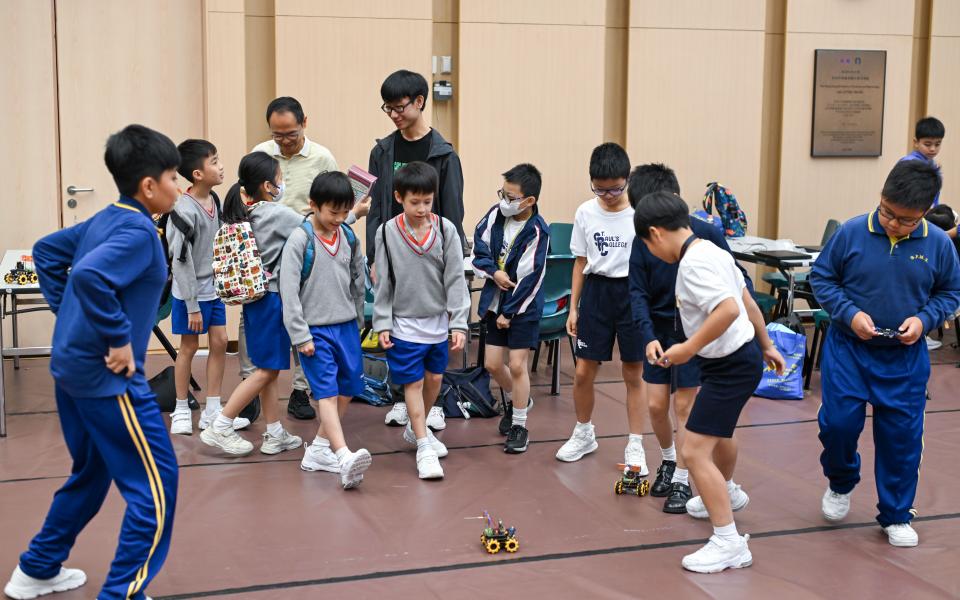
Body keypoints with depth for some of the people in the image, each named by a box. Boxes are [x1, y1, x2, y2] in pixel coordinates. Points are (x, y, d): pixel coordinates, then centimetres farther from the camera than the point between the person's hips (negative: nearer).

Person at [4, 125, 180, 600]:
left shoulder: (104, 221, 10)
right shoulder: (138, 231, -18)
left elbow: (46, 252, 21)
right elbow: (90, 276, -34)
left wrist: (68, 313, 18)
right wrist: (119, 338, -25)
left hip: (72, 366, 10)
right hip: (107, 377, -10)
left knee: (91, 473, 26)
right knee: (156, 485, -3)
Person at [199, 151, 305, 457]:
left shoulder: (245, 213, 6)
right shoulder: (279, 214, -15)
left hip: (255, 297, 8)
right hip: (274, 298, -8)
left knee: (269, 369, 14)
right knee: (266, 370, -1)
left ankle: (275, 434, 21)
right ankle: (220, 428, 0)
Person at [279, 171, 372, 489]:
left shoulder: (349, 238, 6)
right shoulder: (300, 240, -10)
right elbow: (289, 291, -13)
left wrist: (358, 321, 17)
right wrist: (301, 336, -14)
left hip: (346, 326, 6)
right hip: (315, 330, -6)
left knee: (348, 388, 10)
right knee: (327, 391, -12)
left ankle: (319, 448, 24)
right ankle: (345, 459, -23)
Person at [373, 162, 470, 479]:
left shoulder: (445, 230, -7)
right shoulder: (387, 232, -8)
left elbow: (455, 278, -6)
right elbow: (383, 283, -2)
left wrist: (459, 323, -9)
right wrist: (382, 324, -4)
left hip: (438, 321, 3)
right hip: (404, 323, -2)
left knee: (435, 378, 15)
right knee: (413, 382, 0)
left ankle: (416, 428, 38)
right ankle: (423, 447, 9)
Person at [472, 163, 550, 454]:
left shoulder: (537, 232, -20)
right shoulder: (495, 215, -5)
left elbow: (529, 279, -17)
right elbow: (479, 250, 3)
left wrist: (510, 313, -13)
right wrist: (494, 272, -15)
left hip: (523, 307, -5)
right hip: (495, 301, 5)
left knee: (517, 364, -4)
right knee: (492, 364, 9)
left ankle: (519, 425, 12)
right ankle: (513, 400, 39)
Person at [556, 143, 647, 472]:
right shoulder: (585, 213, 1)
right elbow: (581, 262, 10)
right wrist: (573, 307, 9)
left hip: (633, 293, -3)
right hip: (596, 292, 3)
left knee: (633, 375, 5)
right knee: (583, 372, 6)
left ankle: (635, 446, 18)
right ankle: (583, 434, 29)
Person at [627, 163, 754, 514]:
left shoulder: (706, 235, -16)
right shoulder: (642, 241, -8)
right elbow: (638, 293, -9)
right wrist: (648, 337, -23)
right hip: (659, 331, 3)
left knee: (684, 405, 0)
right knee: (656, 404, 5)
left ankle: (681, 481, 13)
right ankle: (668, 459, 33)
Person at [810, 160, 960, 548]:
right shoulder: (852, 233, -12)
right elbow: (821, 278, -2)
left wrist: (924, 319, -13)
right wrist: (849, 313, -16)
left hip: (905, 357, 1)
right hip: (848, 349, -1)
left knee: (902, 435, 6)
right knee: (839, 422, -4)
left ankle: (896, 515, 24)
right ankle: (841, 484, 29)